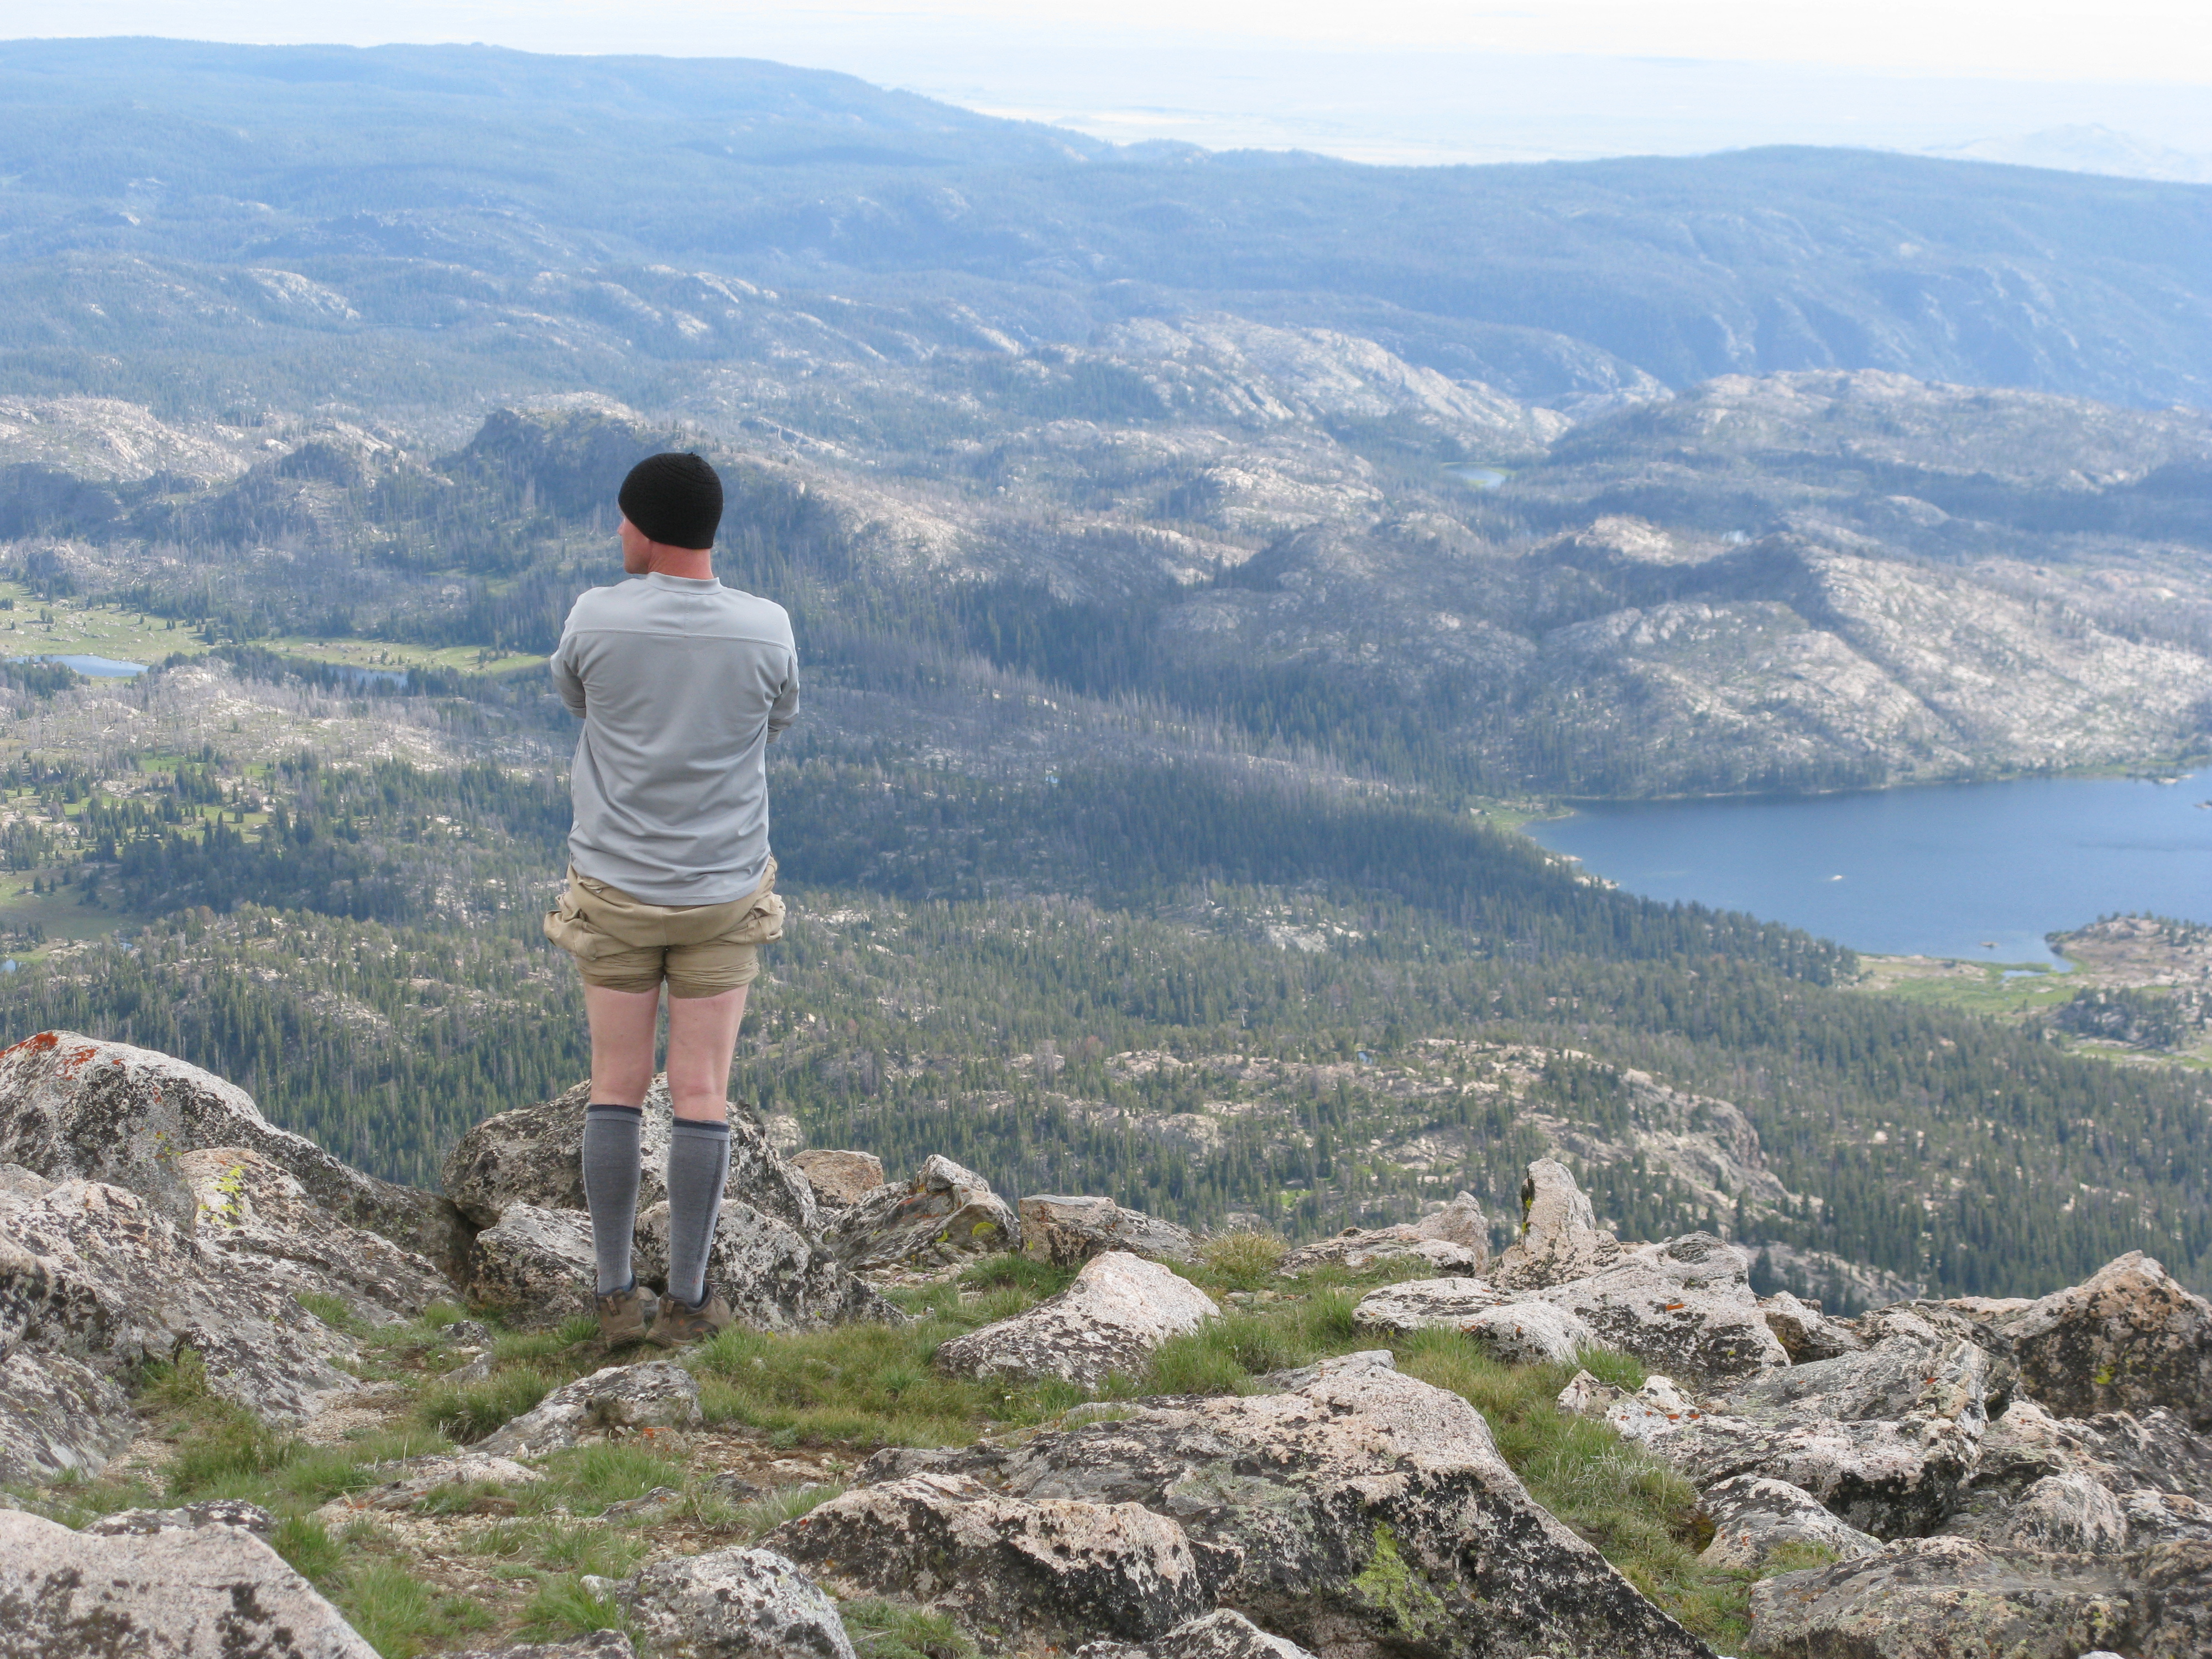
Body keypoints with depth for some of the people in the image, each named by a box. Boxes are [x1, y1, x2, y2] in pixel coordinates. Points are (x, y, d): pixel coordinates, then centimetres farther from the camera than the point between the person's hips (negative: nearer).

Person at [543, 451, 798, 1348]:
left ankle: (615, 1295, 12)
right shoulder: (765, 630, -12)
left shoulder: (596, 620, -14)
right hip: (723, 896, 0)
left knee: (617, 1086, 10)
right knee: (702, 1095, 5)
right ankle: (686, 1299, 9)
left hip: (615, 892, 0)